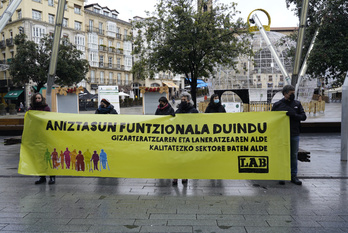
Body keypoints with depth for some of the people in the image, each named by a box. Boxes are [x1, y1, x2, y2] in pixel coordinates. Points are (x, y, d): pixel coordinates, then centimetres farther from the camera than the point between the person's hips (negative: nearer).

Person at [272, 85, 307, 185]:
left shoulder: (297, 104, 8)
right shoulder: (277, 105, 0)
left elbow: (304, 116, 2)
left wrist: (293, 115, -16)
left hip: (295, 134, 3)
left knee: (294, 155, 9)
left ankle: (293, 176, 18)